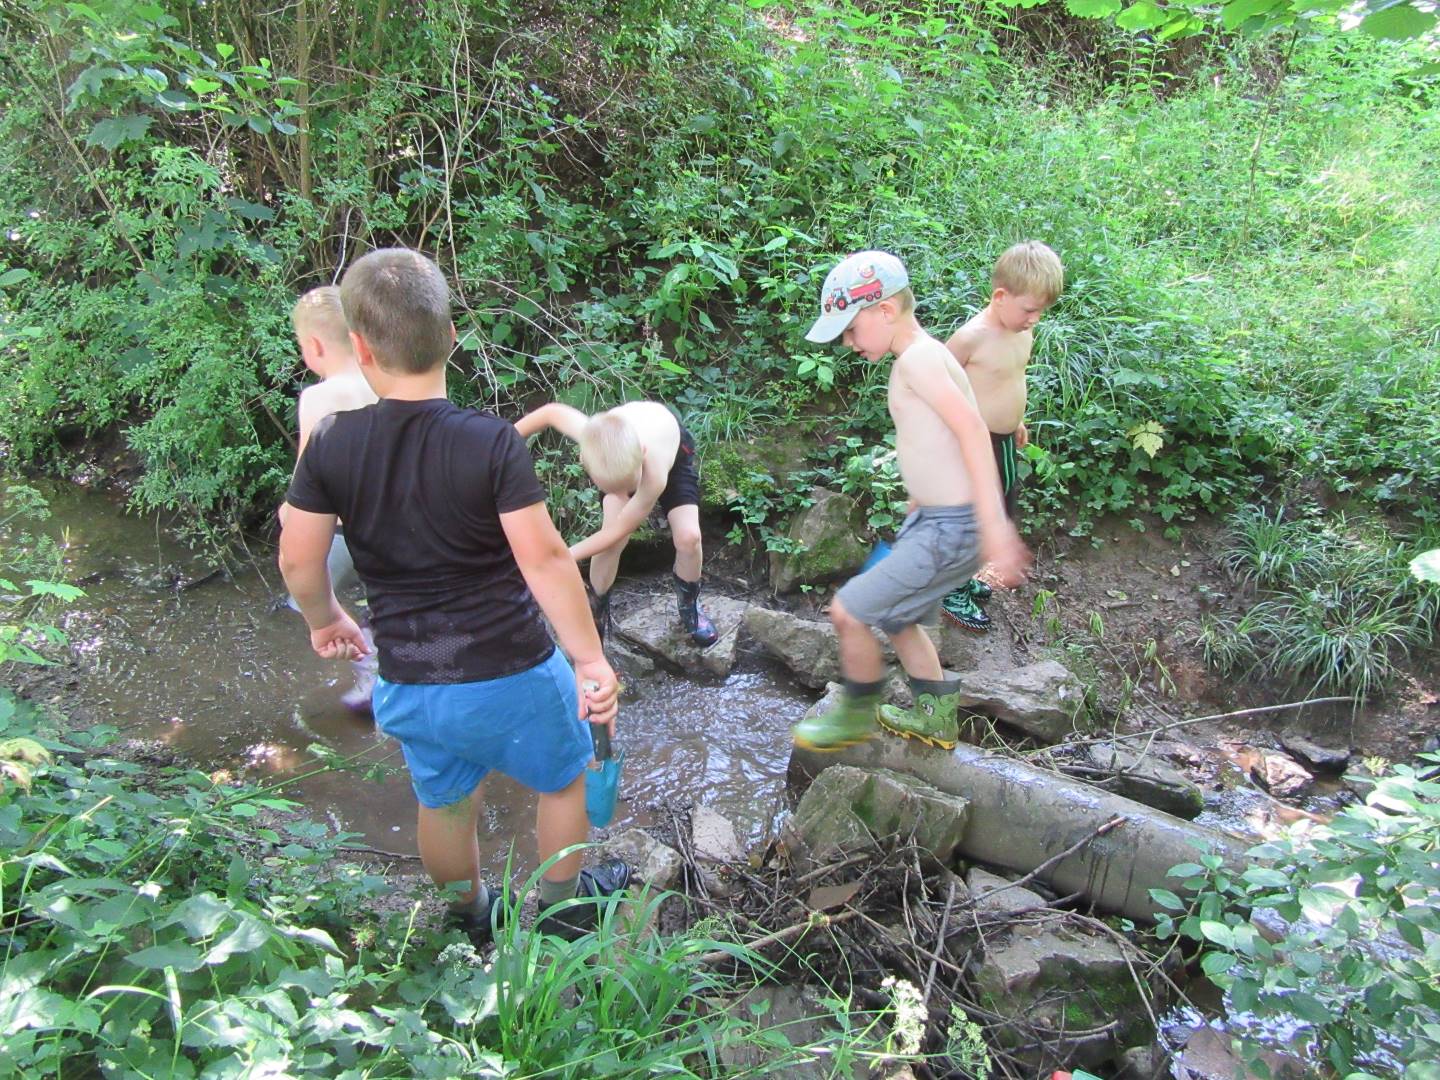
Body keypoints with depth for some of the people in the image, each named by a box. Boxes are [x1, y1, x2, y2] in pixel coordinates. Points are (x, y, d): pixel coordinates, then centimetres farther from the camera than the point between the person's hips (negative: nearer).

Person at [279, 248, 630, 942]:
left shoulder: (331, 444, -10)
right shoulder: (491, 442, -21)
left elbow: (298, 560, -3)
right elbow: (544, 559, -22)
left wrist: (324, 620, 17)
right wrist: (591, 660, -13)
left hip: (408, 684, 4)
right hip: (510, 672, -3)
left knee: (444, 805, 28)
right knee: (564, 781, 25)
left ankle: (472, 919, 51)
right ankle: (562, 908, 43)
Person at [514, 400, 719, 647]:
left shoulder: (655, 477, -47)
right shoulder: (596, 437, -43)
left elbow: (617, 531, -31)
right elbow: (551, 411, -20)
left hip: (673, 445, -2)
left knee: (688, 537, -17)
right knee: (611, 542, -15)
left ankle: (689, 605, 15)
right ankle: (597, 616, 12)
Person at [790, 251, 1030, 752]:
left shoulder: (917, 358, -18)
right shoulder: (922, 358, 13)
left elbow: (971, 429, -28)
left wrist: (994, 524, -33)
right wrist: (916, 510, 28)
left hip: (950, 528, -10)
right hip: (935, 518, 10)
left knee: (848, 612, -4)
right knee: (895, 617, 24)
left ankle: (855, 716, 20)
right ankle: (936, 718, 39)